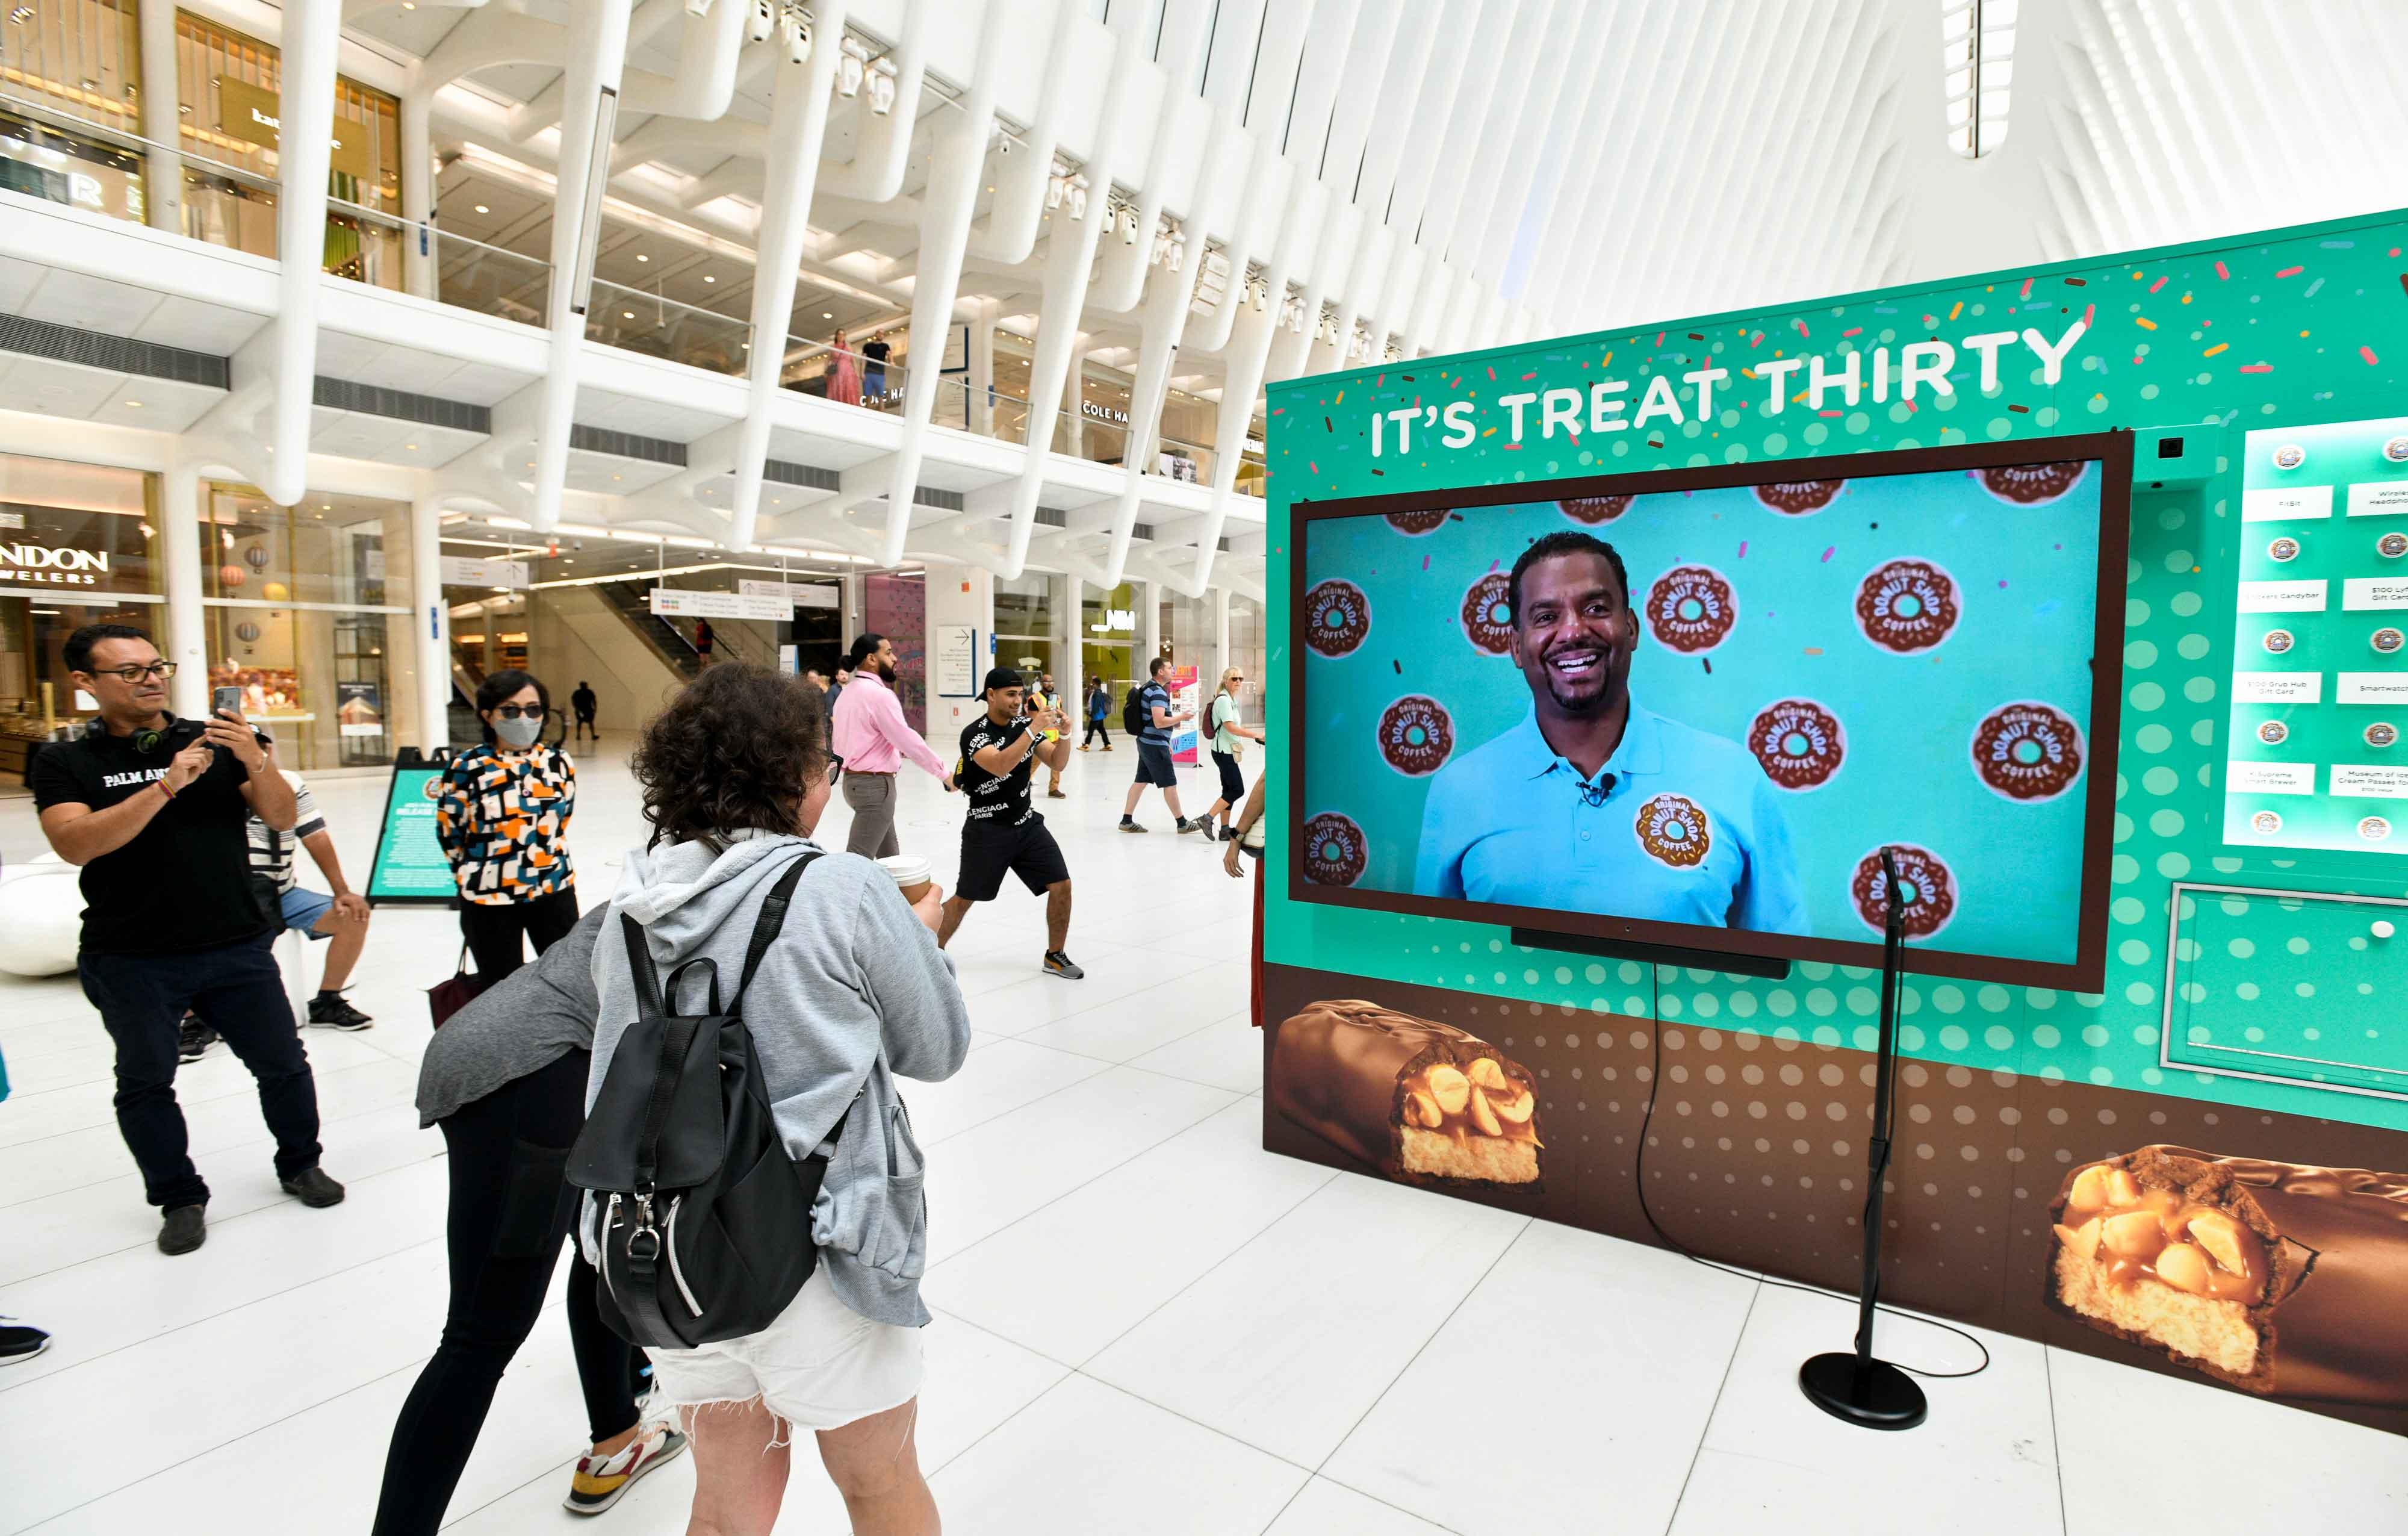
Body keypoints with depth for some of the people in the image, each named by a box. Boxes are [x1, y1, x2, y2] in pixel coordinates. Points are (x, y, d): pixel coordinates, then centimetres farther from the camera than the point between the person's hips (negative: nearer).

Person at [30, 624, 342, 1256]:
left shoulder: (216, 741, 3)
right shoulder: (66, 763, -1)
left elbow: (283, 818, -4)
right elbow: (75, 844, -17)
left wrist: (256, 760, -22)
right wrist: (168, 784, -27)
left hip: (238, 948, 1)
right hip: (131, 960, -1)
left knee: (284, 1065, 8)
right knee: (144, 1084, 10)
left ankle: (300, 1166, 28)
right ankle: (181, 1199, 27)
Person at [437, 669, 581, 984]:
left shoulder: (559, 763, -2)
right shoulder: (466, 769, -12)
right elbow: (450, 836, -1)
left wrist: (542, 863, 10)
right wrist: (482, 876, 9)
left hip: (554, 891, 3)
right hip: (489, 900, -2)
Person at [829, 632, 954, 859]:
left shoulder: (848, 694, 11)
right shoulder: (880, 694, -18)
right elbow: (908, 739, -19)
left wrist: (898, 750, 14)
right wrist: (944, 773, -12)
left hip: (855, 779, 10)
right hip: (875, 785, -10)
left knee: (888, 855, 20)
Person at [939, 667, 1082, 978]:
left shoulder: (1024, 723, 0)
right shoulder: (974, 733, -17)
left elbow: (1056, 763, 0)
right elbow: (999, 766, -34)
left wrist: (1063, 733, -18)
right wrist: (1034, 730, -35)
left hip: (1027, 823, 5)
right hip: (987, 829, -5)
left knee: (1061, 886, -2)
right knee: (965, 899, 4)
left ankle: (1055, 956, 15)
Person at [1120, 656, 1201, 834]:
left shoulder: (1148, 688, 14)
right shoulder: (1158, 692, -19)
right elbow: (1159, 722, -26)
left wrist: (1173, 721, 19)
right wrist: (1181, 717, -14)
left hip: (1146, 742, 10)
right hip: (1155, 745, -10)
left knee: (1141, 781, 11)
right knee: (1170, 784, -1)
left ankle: (1126, 821, 13)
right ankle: (1183, 823, 7)